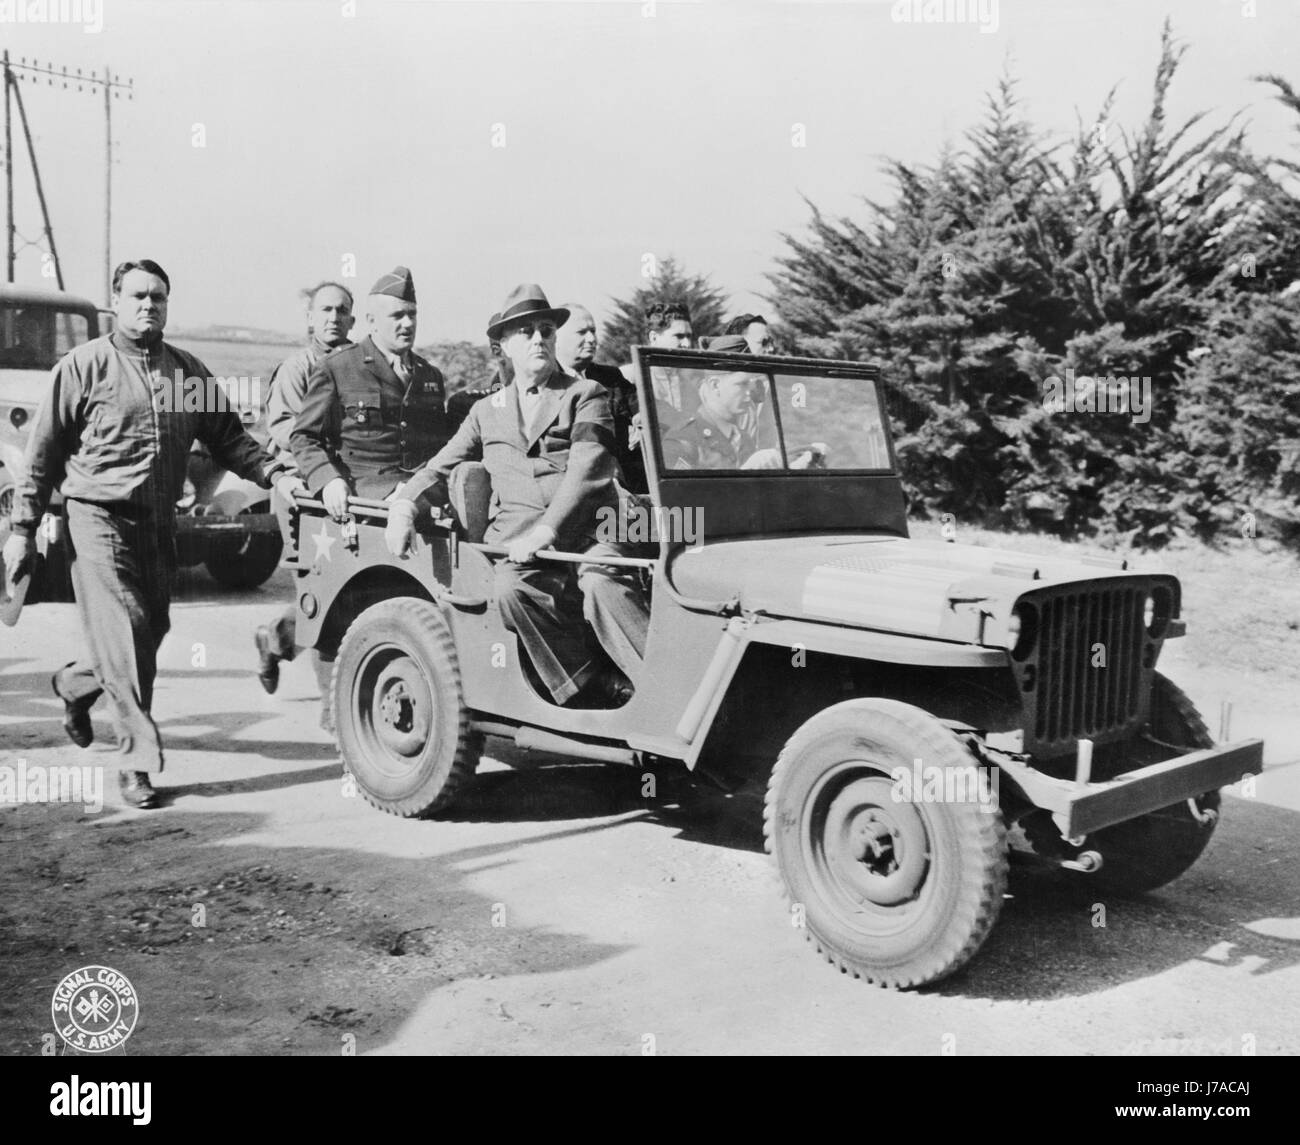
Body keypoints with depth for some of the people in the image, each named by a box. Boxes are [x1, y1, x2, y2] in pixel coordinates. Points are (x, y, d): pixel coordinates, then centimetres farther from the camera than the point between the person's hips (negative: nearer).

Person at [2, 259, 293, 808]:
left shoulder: (188, 371, 11)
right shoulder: (84, 366, -1)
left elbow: (227, 437, 11)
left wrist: (274, 475, -6)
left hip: (160, 522, 5)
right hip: (99, 517, -5)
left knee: (151, 629, 12)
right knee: (124, 630, -11)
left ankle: (75, 683, 42)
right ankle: (139, 759, -4)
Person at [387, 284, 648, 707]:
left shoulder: (586, 395, 12)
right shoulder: (487, 411, 25)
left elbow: (588, 469, -4)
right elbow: (442, 468, 22)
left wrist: (546, 530, -18)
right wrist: (404, 505, -1)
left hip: (586, 529, -2)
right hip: (516, 537, 2)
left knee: (603, 585, -35)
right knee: (511, 586, -32)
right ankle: (594, 690, -24)